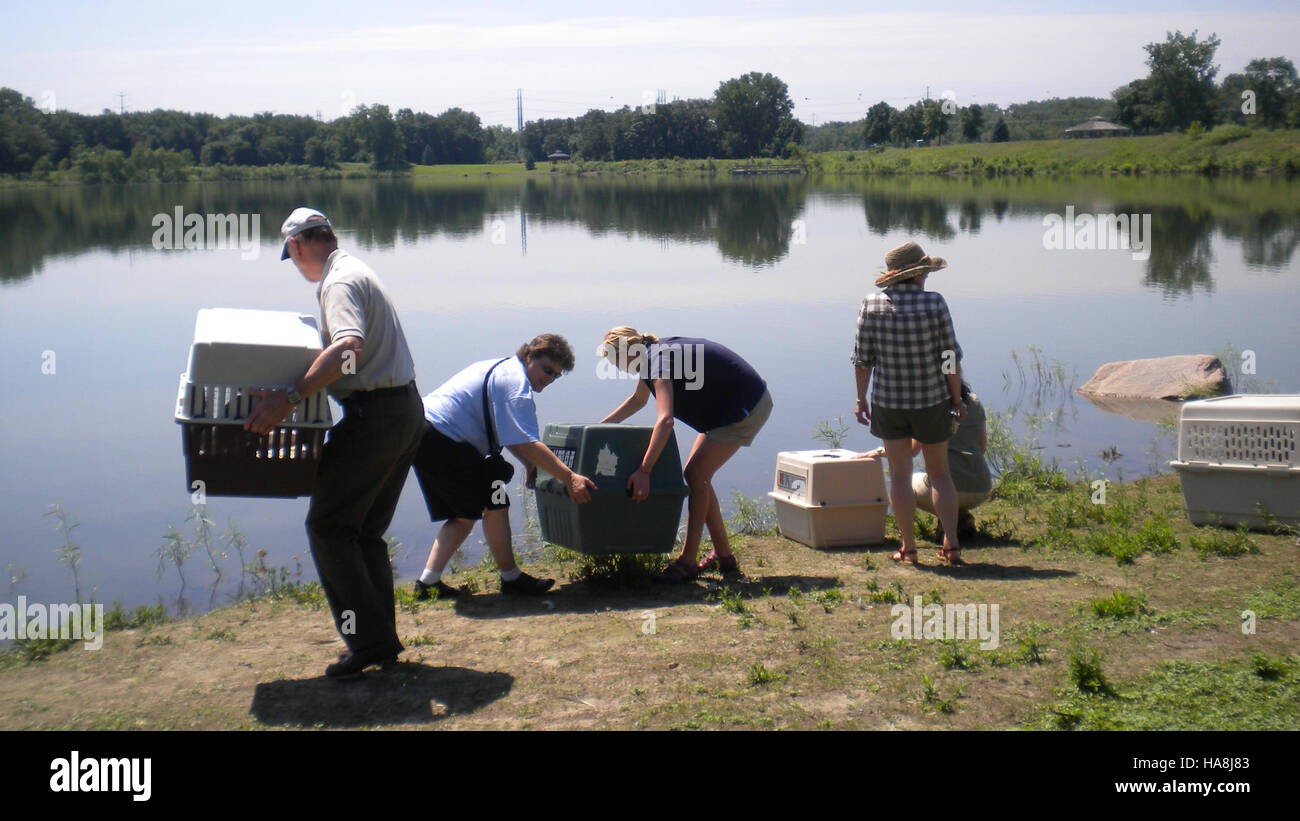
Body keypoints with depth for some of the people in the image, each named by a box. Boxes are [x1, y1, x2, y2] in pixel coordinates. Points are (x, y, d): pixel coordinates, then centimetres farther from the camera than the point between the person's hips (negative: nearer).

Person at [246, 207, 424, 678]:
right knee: (367, 532, 14)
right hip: (407, 411, 10)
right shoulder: (358, 271, 19)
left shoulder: (339, 281, -13)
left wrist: (289, 398, -35)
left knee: (328, 527, -3)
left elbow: (350, 346, -32)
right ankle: (383, 642, 16)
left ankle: (368, 639, -5)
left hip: (373, 415, -10)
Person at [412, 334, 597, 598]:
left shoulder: (500, 368, 20)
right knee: (494, 504, -3)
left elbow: (507, 433, 29)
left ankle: (428, 581, 13)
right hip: (445, 444, -11)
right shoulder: (516, 383, -13)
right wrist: (569, 477, -24)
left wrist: (531, 464, 24)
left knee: (464, 515, 16)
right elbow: (526, 443, -22)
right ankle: (511, 578, 7)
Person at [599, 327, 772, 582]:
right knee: (696, 474, 9)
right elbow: (638, 400, 26)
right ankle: (724, 556, 15)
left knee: (696, 473, -13)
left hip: (748, 408, -10)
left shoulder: (658, 361, -25)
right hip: (725, 408, 10)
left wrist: (644, 470, -41)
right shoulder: (651, 356, 6)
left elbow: (665, 420, -38)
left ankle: (687, 563, -12)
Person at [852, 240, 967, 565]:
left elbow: (862, 358, -2)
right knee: (939, 473, 12)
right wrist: (957, 398, 3)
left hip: (888, 402, 1)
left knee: (900, 475, 8)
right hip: (932, 399, -1)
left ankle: (908, 548, 10)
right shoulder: (934, 303, -12)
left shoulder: (871, 304, -7)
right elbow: (950, 358, -8)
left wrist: (861, 398, 8)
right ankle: (951, 545, 8)